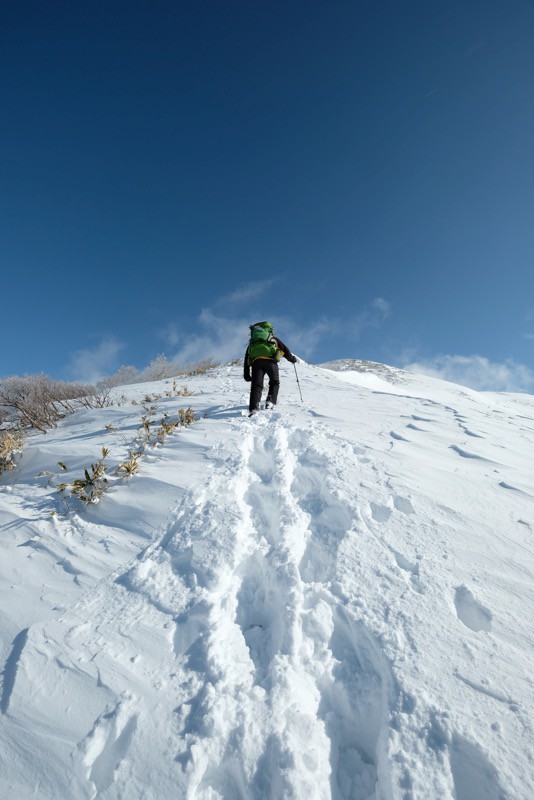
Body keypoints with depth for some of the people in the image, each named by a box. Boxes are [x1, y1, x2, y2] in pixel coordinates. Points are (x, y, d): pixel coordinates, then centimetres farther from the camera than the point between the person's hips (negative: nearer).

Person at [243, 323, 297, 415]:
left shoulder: (252, 342, 36)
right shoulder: (273, 338, 33)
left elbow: (246, 357, 28)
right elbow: (285, 349, 30)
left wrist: (246, 374, 26)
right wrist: (292, 358, 47)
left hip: (256, 362, 1)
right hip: (270, 361, -1)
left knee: (256, 386, -2)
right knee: (274, 383, 18)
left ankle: (253, 408, -22)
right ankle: (271, 401, -2)